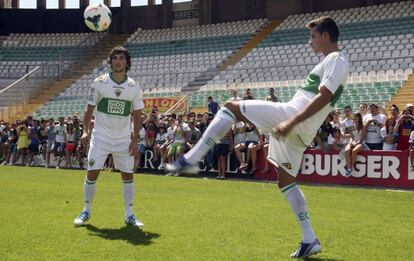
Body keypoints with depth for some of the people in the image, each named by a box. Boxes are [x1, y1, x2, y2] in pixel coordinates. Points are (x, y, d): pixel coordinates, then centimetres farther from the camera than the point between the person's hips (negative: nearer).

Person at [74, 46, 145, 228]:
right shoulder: (99, 82, -5)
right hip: (100, 137, -2)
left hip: (123, 139, 2)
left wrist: (135, 139, -1)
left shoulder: (134, 86, 0)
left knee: (128, 175, 3)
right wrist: (85, 131, -11)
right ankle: (86, 211, 13)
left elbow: (137, 115, 6)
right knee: (92, 173, -5)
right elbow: (89, 109, 1)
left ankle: (129, 215, 14)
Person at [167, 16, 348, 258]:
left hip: (292, 114, -10)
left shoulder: (336, 60, -6)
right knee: (286, 180, 16)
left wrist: (290, 122, -26)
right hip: (301, 133, 10)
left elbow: (323, 97, -19)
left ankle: (191, 159, -15)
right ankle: (310, 239, 15)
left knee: (231, 107, -7)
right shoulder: (332, 62, 25)